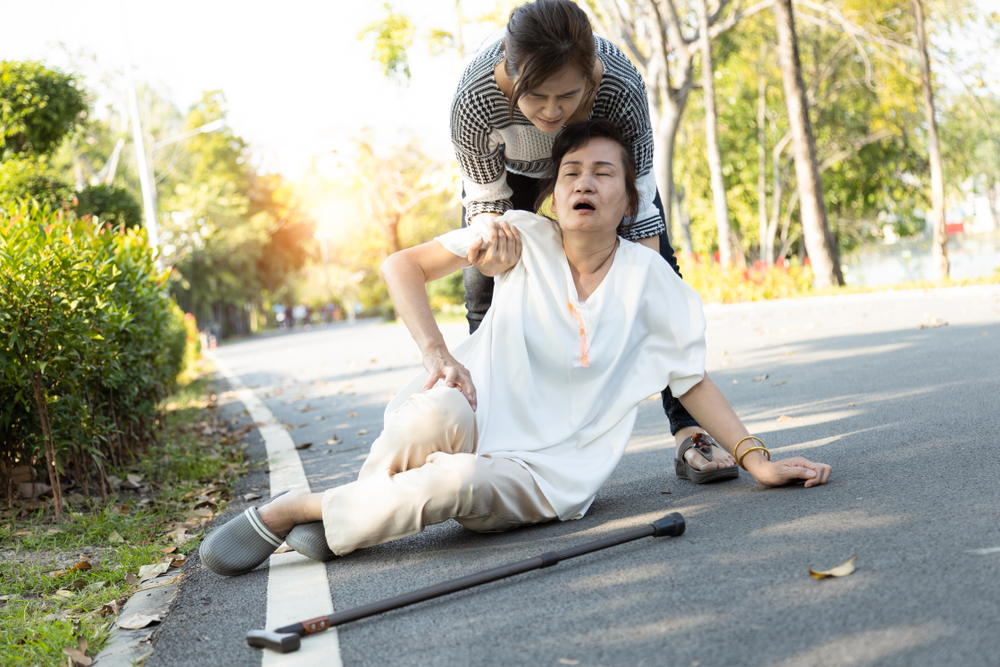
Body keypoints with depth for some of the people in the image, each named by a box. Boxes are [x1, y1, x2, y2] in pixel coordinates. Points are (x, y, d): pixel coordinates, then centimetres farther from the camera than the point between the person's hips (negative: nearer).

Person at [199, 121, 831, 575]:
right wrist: (435, 351, -14)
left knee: (457, 480, -35)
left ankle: (301, 511, -15)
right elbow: (401, 265, 0)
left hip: (544, 471, 0)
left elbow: (694, 378, 3)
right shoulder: (524, 235, -1)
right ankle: (363, 505, -10)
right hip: (472, 416, 0)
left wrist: (756, 458, -4)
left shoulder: (646, 274, -1)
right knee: (434, 415, -38)